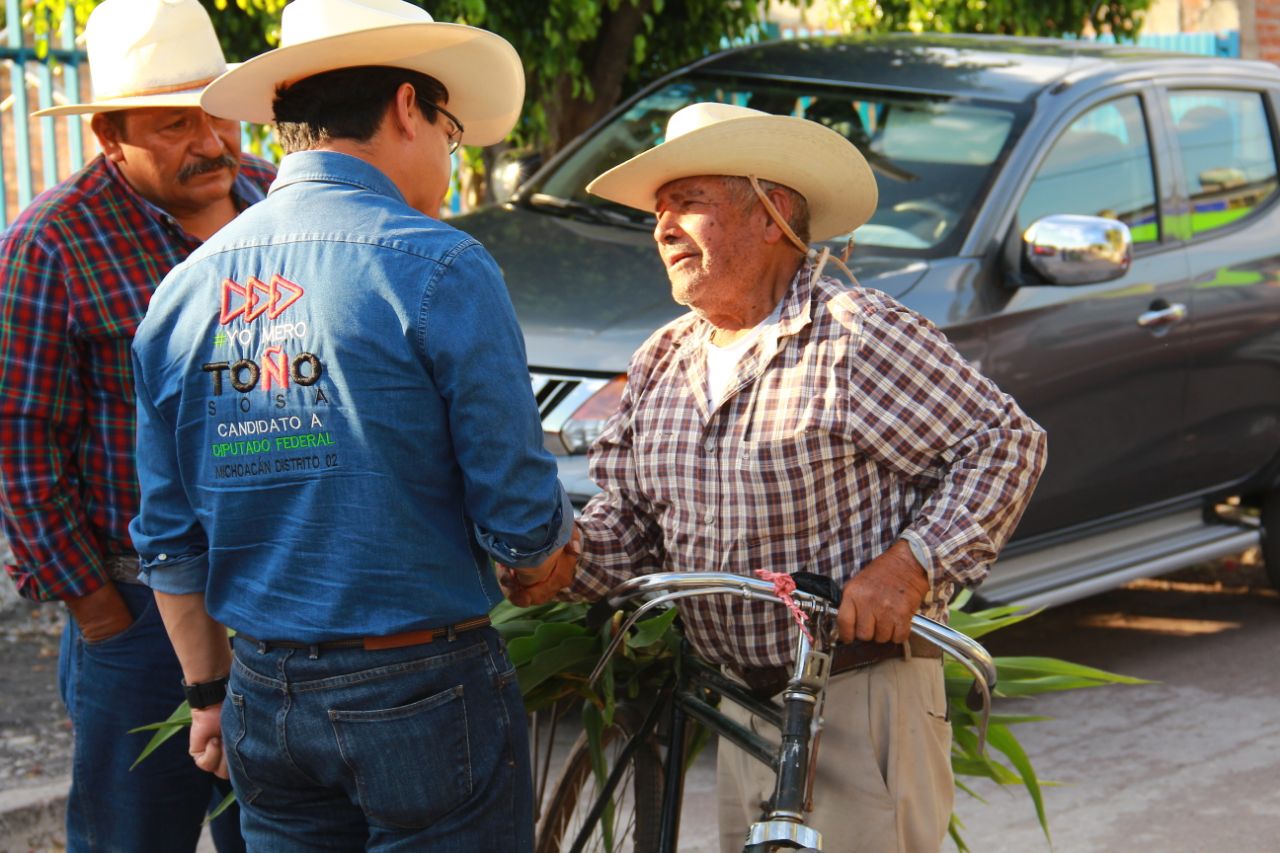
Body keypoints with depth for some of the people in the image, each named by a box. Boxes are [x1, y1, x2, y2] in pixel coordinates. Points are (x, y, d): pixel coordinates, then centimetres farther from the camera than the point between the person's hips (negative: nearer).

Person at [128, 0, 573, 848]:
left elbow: (169, 540, 13)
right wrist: (557, 532, 10)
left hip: (263, 698, 6)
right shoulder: (440, 268, -13)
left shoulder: (185, 291, 6)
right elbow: (522, 523, -12)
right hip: (425, 693, -6)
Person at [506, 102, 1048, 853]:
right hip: (744, 705, 7)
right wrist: (564, 561, -10)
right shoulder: (662, 363, 9)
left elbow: (1007, 443, -12)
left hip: (862, 701, -7)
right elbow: (629, 516, 12)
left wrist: (907, 567, -20)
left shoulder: (858, 335, -12)